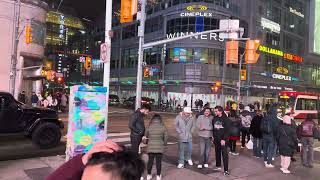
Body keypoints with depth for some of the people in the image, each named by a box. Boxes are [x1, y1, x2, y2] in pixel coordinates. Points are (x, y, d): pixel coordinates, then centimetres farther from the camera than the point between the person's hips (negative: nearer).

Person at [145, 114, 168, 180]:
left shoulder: (149, 127, -6)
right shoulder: (163, 127, -7)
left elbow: (146, 135, 9)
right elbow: (166, 137, 0)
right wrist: (164, 143, 18)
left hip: (151, 147, 1)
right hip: (160, 147, -1)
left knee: (150, 161, 11)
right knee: (158, 161, 9)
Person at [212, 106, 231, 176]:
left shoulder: (226, 119, -11)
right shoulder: (214, 119, 5)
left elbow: (227, 130, -14)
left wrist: (224, 139, -18)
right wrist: (213, 136, 9)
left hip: (223, 139, -5)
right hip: (216, 139, 5)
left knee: (224, 154, -5)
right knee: (217, 152, 15)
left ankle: (226, 170, -2)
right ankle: (218, 165, 30)